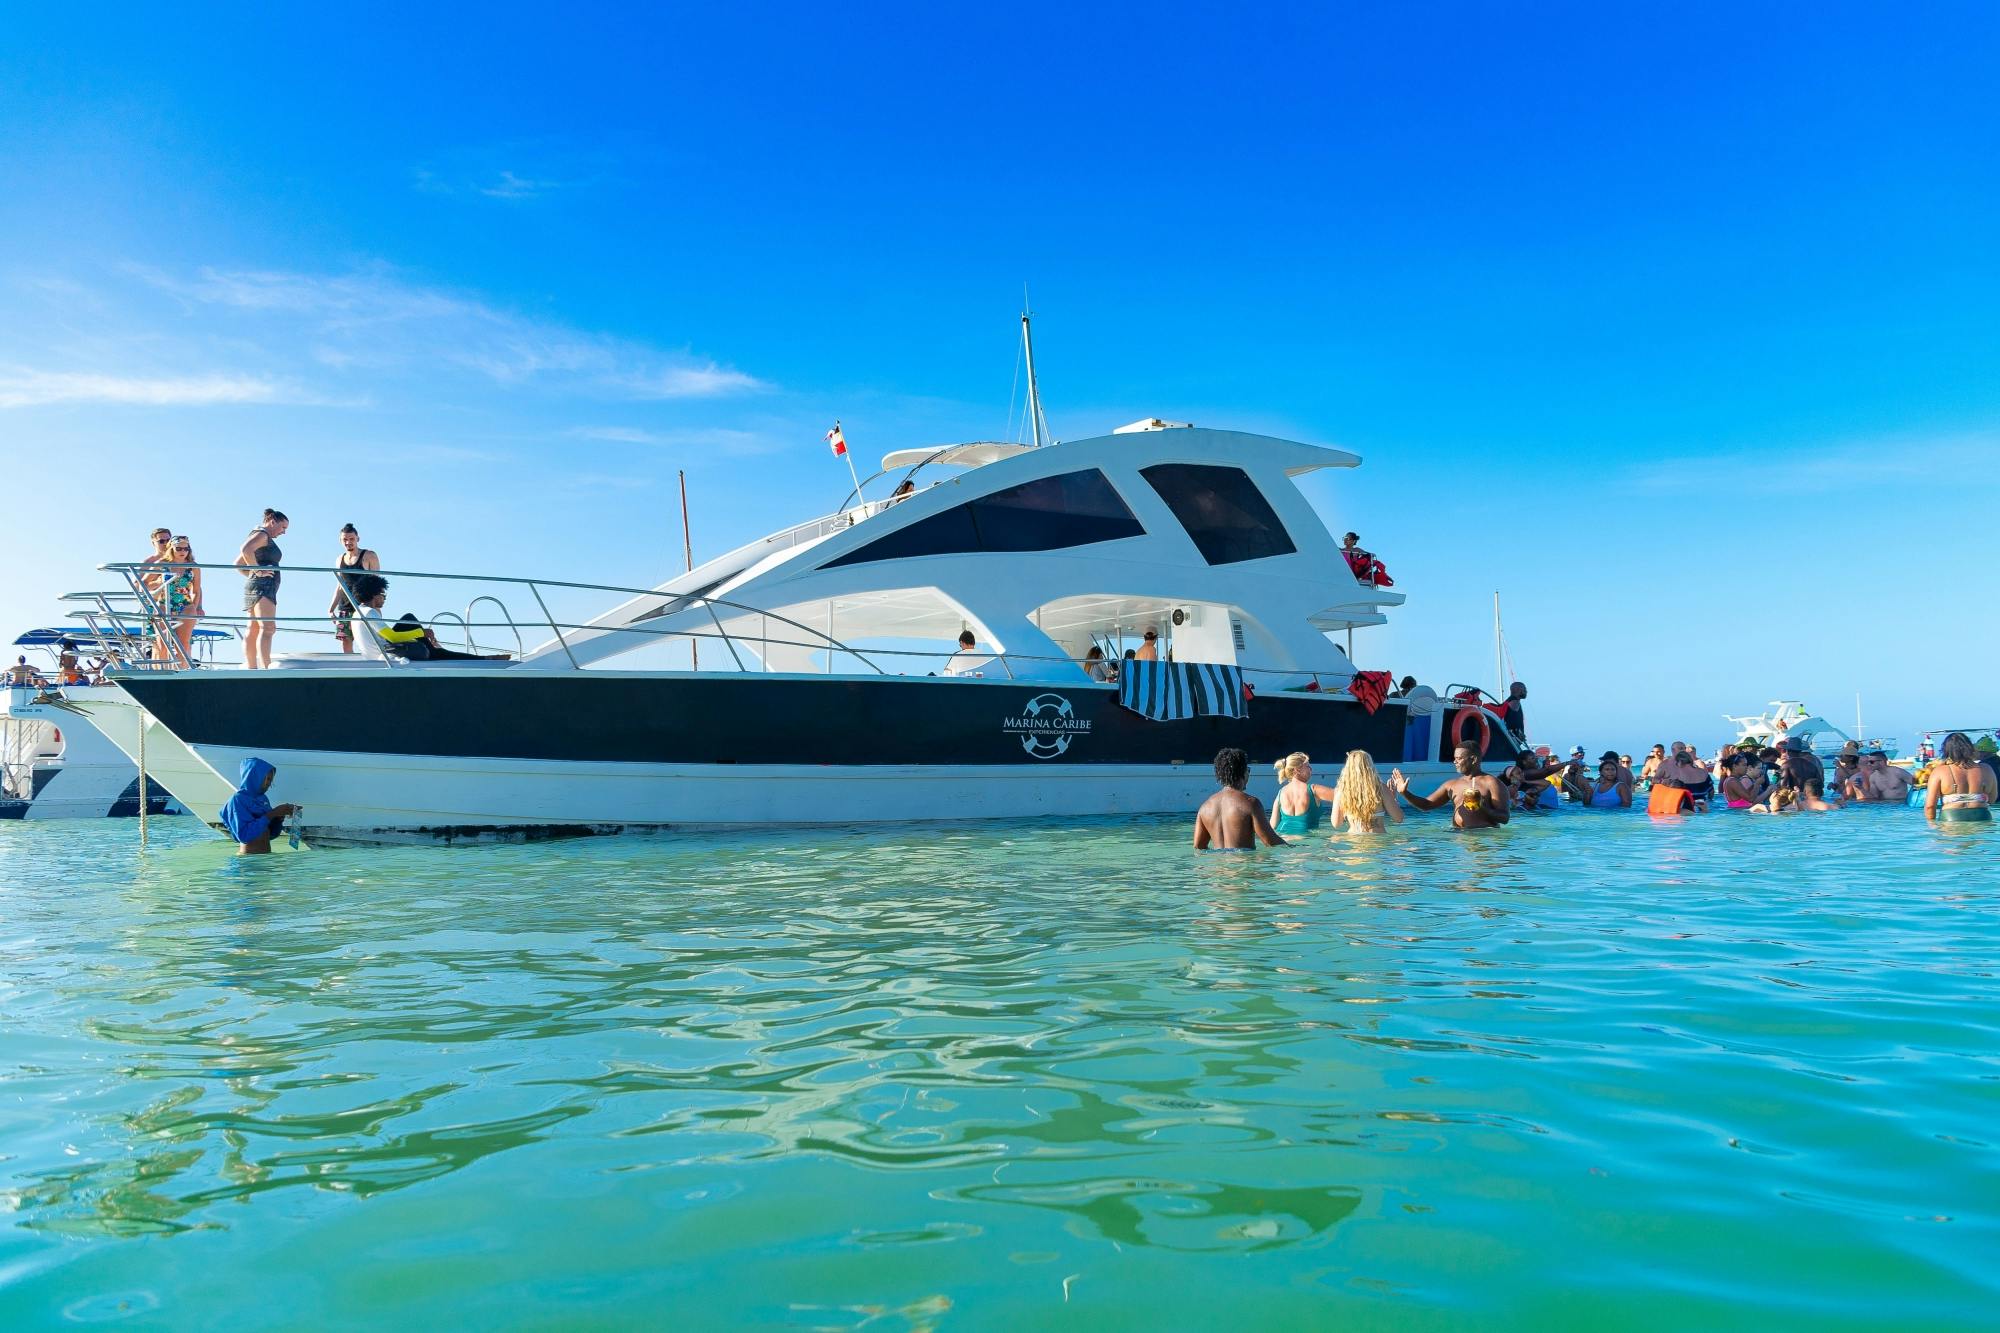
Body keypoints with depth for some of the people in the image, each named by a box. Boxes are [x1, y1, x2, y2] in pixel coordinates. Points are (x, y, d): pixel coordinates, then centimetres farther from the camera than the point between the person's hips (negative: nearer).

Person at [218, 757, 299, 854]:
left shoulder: (263, 799, 10)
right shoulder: (237, 800, -8)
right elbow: (243, 835, -20)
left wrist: (280, 816, -1)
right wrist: (271, 814, -20)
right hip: (248, 857, -6)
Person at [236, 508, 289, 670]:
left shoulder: (259, 535, 26)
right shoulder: (262, 534, -4)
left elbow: (238, 563, 30)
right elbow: (246, 550, -25)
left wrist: (251, 574, 18)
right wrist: (258, 571, -20)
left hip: (254, 586, 11)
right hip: (263, 585, -11)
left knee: (253, 630, 7)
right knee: (267, 628, -22)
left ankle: (251, 669, 5)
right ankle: (266, 669, -34)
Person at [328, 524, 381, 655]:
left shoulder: (369, 556, -1)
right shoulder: (339, 560, 14)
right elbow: (339, 586, 19)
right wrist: (331, 607, 10)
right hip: (344, 608, 5)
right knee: (346, 643, 2)